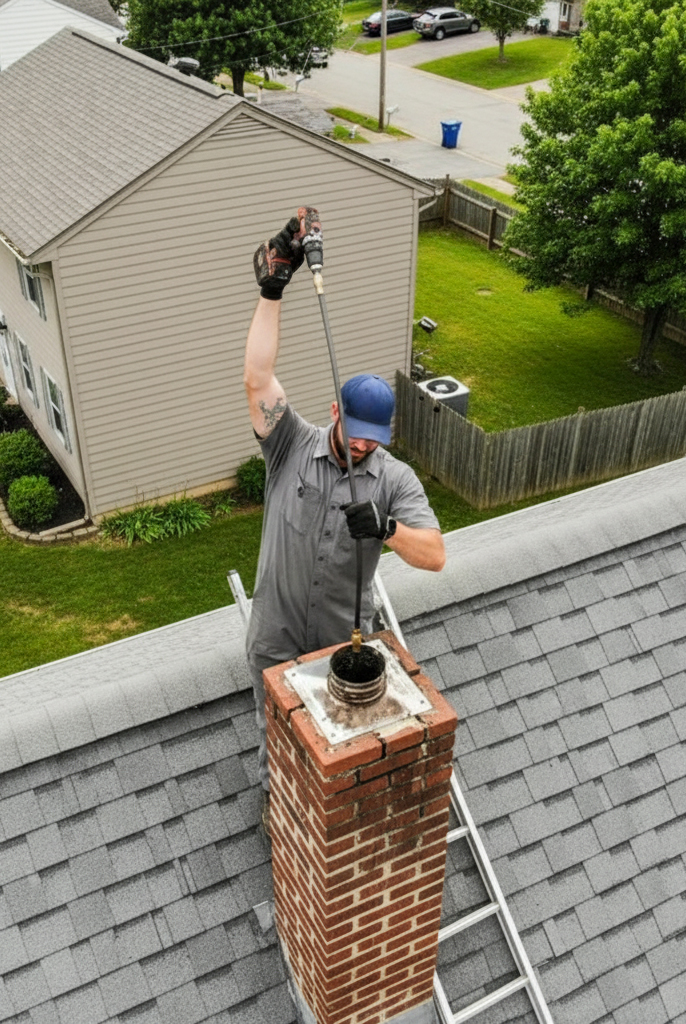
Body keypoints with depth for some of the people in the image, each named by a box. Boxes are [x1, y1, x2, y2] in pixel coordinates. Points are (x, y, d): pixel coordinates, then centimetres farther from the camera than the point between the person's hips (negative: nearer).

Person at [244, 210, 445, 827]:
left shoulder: (395, 478, -12)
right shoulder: (293, 446, -13)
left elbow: (435, 556, -19)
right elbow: (259, 380, -25)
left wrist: (388, 529, -40)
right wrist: (272, 292, -31)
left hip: (345, 641, 0)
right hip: (277, 641, 0)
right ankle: (276, 793, 50)